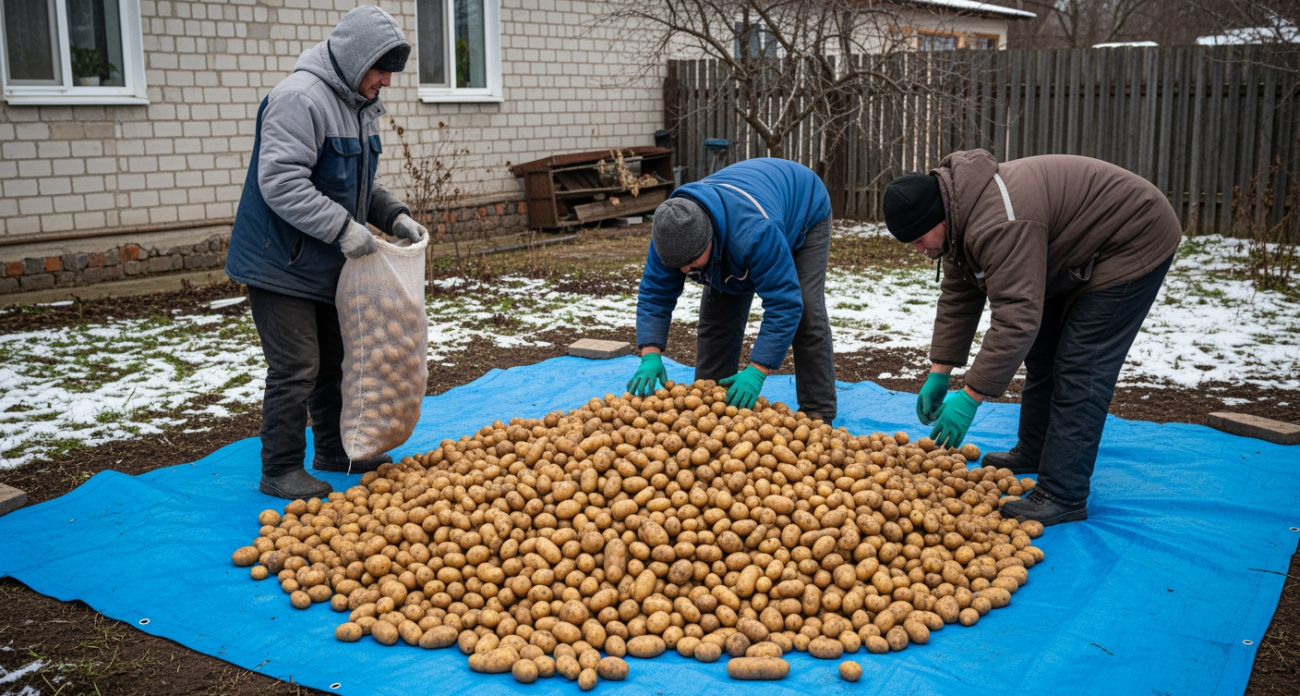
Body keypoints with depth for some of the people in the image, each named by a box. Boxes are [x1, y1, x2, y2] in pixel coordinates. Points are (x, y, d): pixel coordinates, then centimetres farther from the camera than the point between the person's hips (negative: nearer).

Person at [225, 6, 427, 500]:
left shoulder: (359, 105, 10)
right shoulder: (300, 98, -22)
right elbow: (280, 182, -29)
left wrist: (394, 216, 4)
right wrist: (344, 227, -29)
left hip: (326, 266, 10)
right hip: (282, 265, -10)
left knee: (332, 361, 18)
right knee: (296, 369, -6)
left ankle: (334, 450, 33)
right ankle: (281, 470, 7)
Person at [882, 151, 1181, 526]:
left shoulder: (999, 226, -37)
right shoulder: (957, 216, -4)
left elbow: (1017, 318, -40)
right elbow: (958, 299, 2)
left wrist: (970, 397, -37)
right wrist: (938, 375, 0)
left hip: (1132, 246, -10)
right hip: (1076, 256, 11)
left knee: (1079, 368, -15)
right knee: (1042, 352, 18)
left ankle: (1063, 497, -13)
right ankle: (1034, 452, 33)